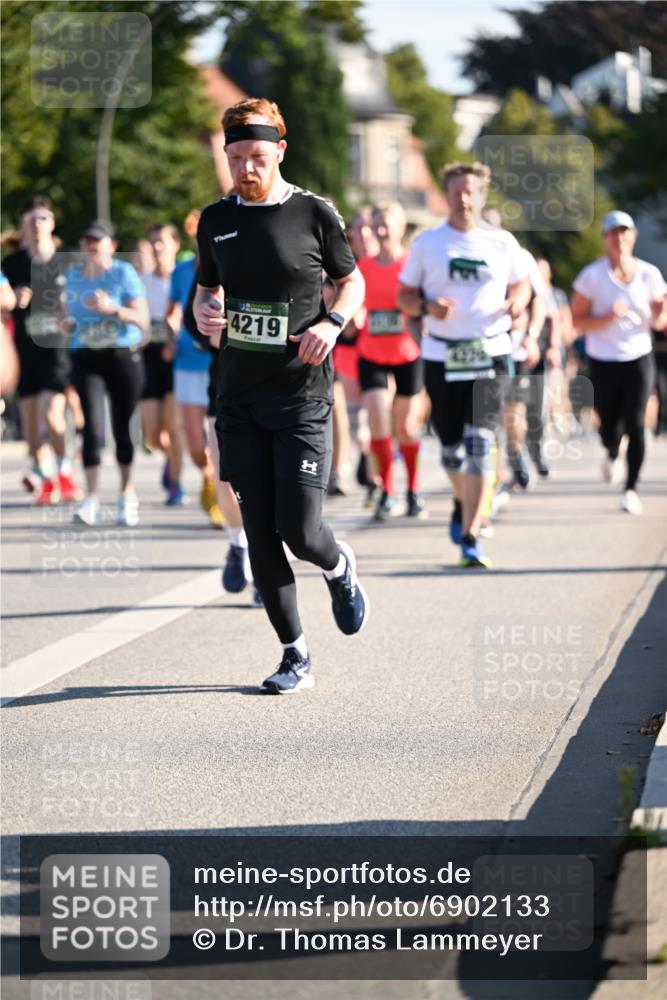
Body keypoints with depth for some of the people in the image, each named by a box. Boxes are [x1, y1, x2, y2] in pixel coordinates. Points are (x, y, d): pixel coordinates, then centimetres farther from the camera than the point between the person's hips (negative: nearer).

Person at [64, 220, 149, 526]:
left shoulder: (124, 273, -3)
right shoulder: (73, 276, 10)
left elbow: (143, 319, -8)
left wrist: (113, 309, -22)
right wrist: (68, 323, 2)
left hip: (124, 357, -2)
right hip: (86, 359, 2)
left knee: (122, 428, 2)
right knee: (93, 428, -13)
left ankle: (127, 493, 21)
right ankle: (91, 499, -13)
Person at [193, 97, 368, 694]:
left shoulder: (315, 213, -3)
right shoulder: (216, 220, 7)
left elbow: (353, 281, 9)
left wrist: (332, 323, -11)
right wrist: (204, 311, -5)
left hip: (303, 397, -3)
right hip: (239, 398, 4)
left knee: (299, 529, -10)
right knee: (260, 534, 1)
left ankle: (341, 569, 27)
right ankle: (296, 657, 12)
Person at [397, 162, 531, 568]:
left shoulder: (503, 243, 6)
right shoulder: (427, 243, 5)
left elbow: (521, 284, 19)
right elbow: (404, 296, 9)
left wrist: (516, 302, -4)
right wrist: (427, 306, -13)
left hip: (490, 353, -1)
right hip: (441, 356, 1)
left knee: (480, 443, -15)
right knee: (451, 447, 7)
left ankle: (470, 536, -16)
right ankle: (464, 504, 40)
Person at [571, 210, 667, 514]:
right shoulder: (592, 275, -7)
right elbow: (577, 320, -6)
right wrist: (608, 317, -23)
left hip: (639, 357, 1)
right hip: (603, 361, 0)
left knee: (635, 423, -11)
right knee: (609, 424, 3)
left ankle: (631, 488, -2)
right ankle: (612, 454, 41)